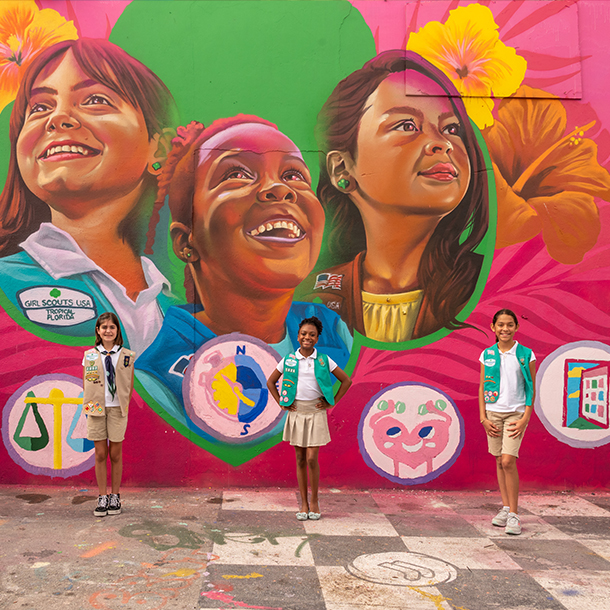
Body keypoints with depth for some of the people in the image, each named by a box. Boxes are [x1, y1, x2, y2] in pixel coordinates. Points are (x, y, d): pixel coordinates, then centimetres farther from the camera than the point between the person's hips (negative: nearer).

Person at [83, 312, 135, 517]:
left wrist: (125, 406, 1)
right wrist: (90, 407, 1)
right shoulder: (90, 355, 4)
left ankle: (115, 497, 16)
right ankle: (102, 497, 13)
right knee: (100, 453, 4)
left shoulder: (126, 356, 1)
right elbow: (86, 385, 8)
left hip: (117, 408, -1)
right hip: (96, 408, 1)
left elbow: (130, 385, 7)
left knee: (116, 454, 5)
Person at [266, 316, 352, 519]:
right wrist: (281, 403, 5)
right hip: (296, 412, 2)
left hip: (316, 412, -2)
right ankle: (304, 504, 14)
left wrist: (332, 402, 1)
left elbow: (346, 381, 5)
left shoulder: (323, 360, -1)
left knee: (312, 459, -6)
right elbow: (270, 382, 12)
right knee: (300, 459, 6)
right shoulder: (289, 360, 1)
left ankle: (314, 501, 12)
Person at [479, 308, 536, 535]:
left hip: (516, 413, -3)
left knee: (508, 461, -12)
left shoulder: (526, 355, -3)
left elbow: (531, 389, 0)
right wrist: (483, 417, 1)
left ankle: (514, 514, -3)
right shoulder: (487, 355, 4)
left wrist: (525, 419, -7)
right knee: (500, 461, 9)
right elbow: (482, 387, 8)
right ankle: (505, 507, 22)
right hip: (493, 412, 3)